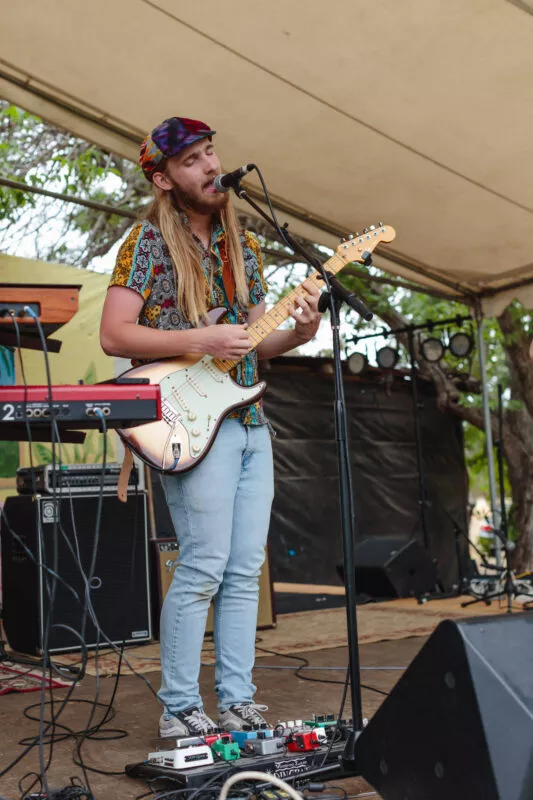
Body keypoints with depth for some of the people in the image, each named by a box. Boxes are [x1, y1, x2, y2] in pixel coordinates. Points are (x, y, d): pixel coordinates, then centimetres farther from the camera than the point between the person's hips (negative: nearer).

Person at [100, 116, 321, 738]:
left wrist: (298, 331, 0)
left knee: (245, 572, 7)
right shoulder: (148, 240, -2)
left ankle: (236, 703, 17)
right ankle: (179, 711, 5)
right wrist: (200, 340, -19)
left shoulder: (243, 244, 17)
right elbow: (113, 336, -10)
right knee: (205, 567, -9)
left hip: (250, 419, 7)